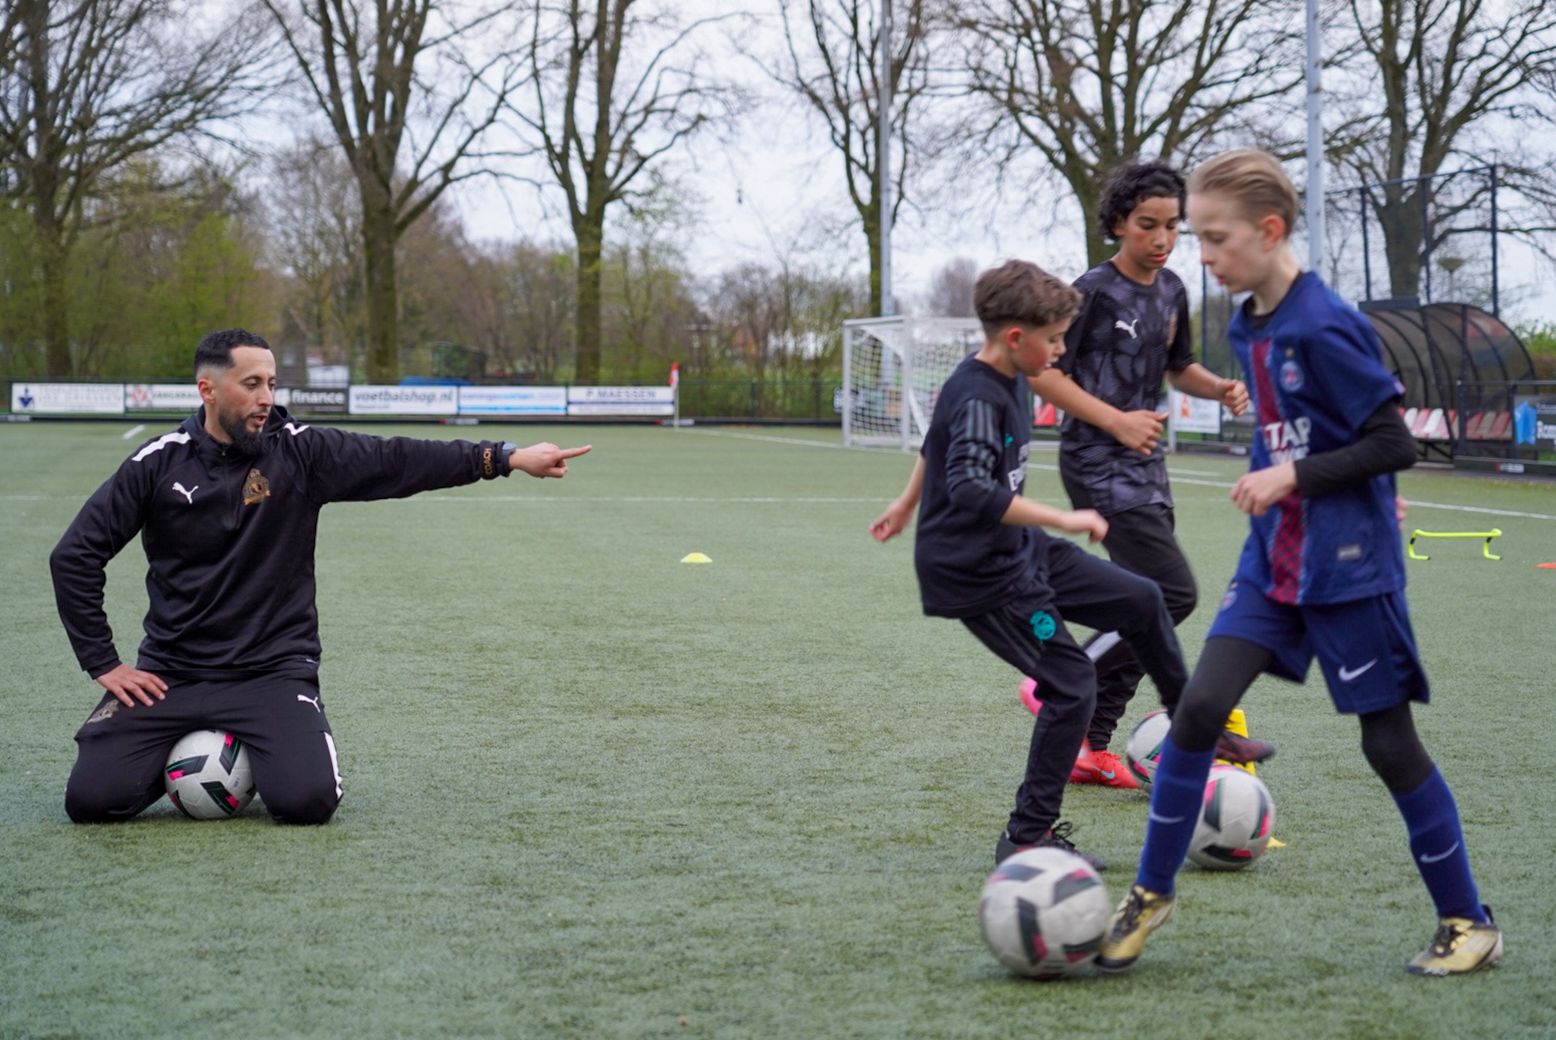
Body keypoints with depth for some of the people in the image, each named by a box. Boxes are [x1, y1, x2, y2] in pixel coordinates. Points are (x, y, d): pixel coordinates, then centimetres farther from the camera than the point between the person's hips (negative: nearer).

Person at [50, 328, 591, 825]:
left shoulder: (301, 452, -2)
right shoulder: (159, 463, -3)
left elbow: (397, 460, -10)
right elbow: (75, 556, 2)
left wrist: (506, 457, -21)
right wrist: (103, 663, -3)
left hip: (273, 671, -1)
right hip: (169, 674, 1)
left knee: (307, 800, -24)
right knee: (91, 798, -15)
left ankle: (255, 758, 12)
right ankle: (179, 757, 18)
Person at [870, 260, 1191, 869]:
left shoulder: (1009, 382, 6)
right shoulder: (977, 398, -23)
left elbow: (939, 442, 22)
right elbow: (972, 490, -36)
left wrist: (907, 504, 35)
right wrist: (1062, 519, -34)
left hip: (1018, 550, 10)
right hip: (976, 574, -10)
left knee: (1143, 601, 12)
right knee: (1072, 682, -10)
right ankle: (1027, 837, -1)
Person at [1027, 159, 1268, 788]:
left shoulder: (1171, 292, 9)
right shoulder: (1095, 292, -14)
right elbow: (1041, 372, -15)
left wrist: (1219, 388, 4)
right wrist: (1116, 421, -19)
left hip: (1145, 464, 8)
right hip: (1099, 465, -8)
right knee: (1172, 594, -15)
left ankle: (1090, 746, 15)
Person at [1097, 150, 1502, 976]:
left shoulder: (1325, 328, -18)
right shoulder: (1248, 328, 7)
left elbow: (1395, 445, -18)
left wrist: (1295, 477, -21)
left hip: (1349, 566, -7)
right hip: (1273, 561, 7)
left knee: (1389, 740, 2)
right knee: (1198, 708, -4)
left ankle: (1468, 923, 16)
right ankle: (1151, 893, 9)